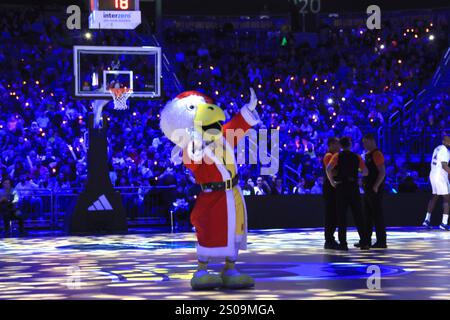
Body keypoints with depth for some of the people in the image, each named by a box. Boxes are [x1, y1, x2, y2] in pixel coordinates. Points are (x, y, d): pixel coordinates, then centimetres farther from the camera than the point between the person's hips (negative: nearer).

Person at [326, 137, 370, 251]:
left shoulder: (337, 156, -1)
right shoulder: (357, 157, 6)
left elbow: (328, 168, -17)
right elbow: (365, 172, 3)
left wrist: (331, 181, -6)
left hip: (341, 187, -2)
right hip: (354, 187, 2)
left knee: (341, 216, 2)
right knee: (358, 216, 6)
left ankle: (343, 243, -3)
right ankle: (364, 242, 2)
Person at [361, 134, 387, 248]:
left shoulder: (377, 154, -12)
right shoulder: (367, 155, 16)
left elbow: (382, 172, -18)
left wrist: (375, 187, -20)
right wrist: (364, 184, 14)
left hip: (375, 191, -9)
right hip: (367, 190, 9)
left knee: (377, 216, -6)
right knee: (367, 216, 13)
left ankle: (381, 241, -4)